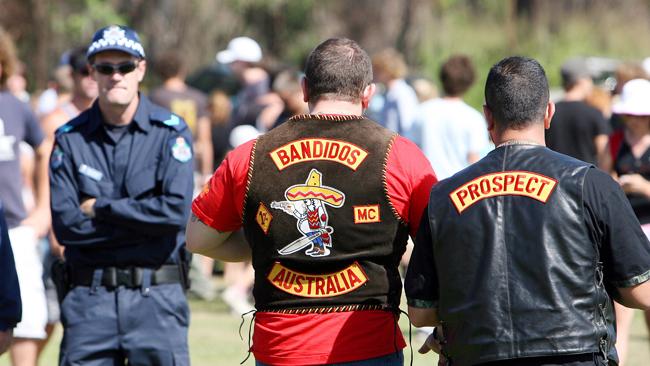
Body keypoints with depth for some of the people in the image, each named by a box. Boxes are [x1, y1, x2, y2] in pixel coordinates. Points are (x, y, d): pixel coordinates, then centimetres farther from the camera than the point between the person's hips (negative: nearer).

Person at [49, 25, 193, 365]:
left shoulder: (170, 132, 1)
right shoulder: (70, 139, 6)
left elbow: (177, 211, -12)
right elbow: (65, 224, -4)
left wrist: (100, 208, -6)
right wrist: (143, 222, -8)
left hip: (156, 298, -2)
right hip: (88, 298, 2)